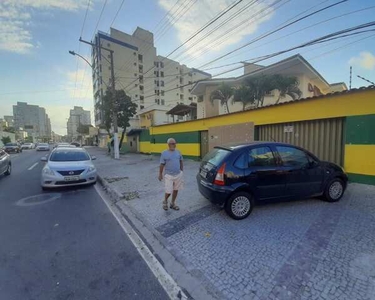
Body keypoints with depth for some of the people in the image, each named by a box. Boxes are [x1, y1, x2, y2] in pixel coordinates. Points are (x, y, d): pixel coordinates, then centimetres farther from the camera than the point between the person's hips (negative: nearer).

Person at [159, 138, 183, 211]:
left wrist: (182, 171, 12)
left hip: (178, 175, 4)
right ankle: (165, 201, 28)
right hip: (169, 175, -4)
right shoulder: (164, 153, -8)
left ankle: (173, 204, 32)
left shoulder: (178, 152, 3)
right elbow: (162, 165, -3)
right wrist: (160, 174, -1)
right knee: (168, 191, -3)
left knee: (175, 190, 12)